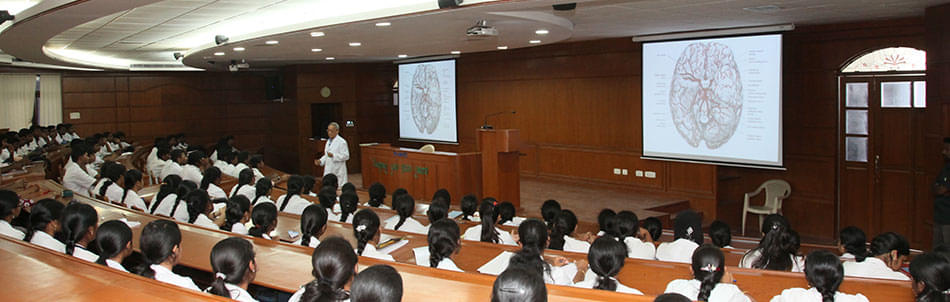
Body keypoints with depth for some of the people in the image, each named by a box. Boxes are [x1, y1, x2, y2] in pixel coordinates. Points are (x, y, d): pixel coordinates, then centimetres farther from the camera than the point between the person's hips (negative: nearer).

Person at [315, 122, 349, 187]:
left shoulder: (342, 142, -10)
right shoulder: (328, 141, 17)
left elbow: (346, 156, -14)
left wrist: (333, 155, -24)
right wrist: (320, 161, 9)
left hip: (338, 172, -7)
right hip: (328, 171, 8)